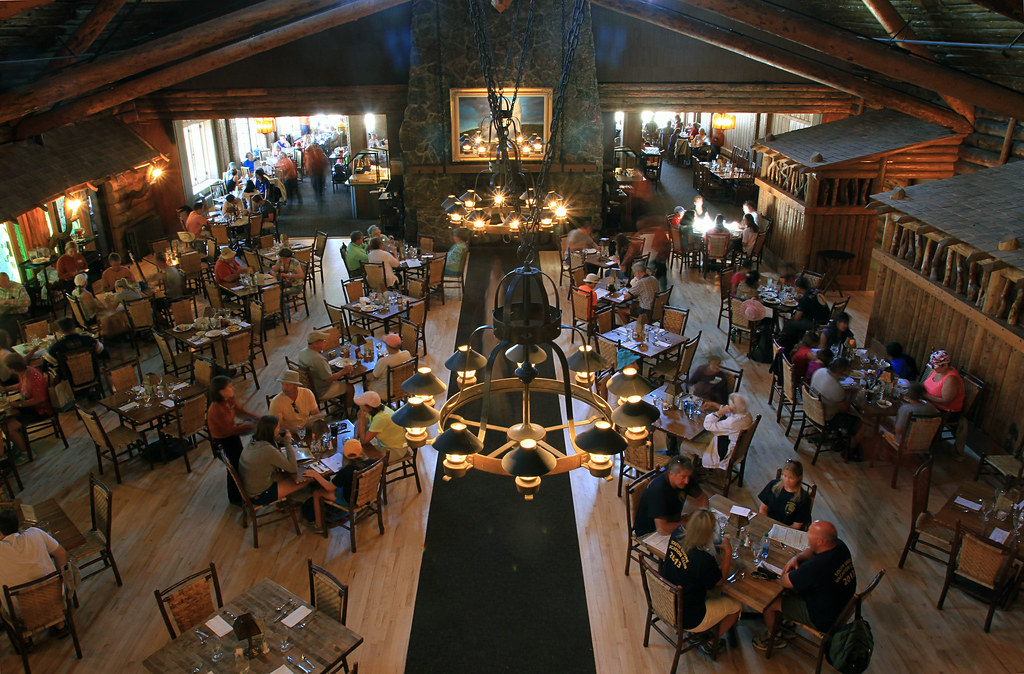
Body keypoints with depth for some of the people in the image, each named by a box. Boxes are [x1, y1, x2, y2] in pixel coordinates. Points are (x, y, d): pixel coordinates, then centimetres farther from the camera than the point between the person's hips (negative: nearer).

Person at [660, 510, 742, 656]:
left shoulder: (677, 534, -14)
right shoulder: (705, 560, -33)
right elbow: (719, 581, -11)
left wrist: (717, 547, 6)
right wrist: (728, 554, -8)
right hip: (688, 619, -6)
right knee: (736, 606, 15)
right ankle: (710, 642, 30)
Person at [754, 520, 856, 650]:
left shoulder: (816, 566, -39)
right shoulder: (839, 545, -13)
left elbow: (784, 581, -26)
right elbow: (811, 551, 9)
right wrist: (797, 558, -8)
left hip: (823, 619, -8)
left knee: (769, 602, 4)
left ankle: (773, 638, 30)